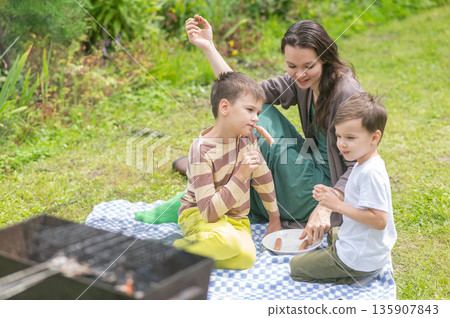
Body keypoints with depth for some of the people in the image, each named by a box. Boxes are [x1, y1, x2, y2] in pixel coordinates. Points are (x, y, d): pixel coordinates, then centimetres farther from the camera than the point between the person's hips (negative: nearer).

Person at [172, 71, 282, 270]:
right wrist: (241, 176, -32)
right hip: (199, 215, -6)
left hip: (236, 219, 6)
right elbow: (208, 212, -26)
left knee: (246, 257, -24)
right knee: (228, 241, -37)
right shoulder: (202, 150, -23)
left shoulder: (247, 137, -3)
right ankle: (174, 250, -14)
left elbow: (263, 176, 13)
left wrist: (274, 219, 18)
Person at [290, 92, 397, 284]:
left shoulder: (371, 173, -28)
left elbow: (379, 220, -31)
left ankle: (350, 278, -3)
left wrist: (339, 205, -27)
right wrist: (335, 196, -4)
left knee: (296, 266, 3)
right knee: (332, 233, 42)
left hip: (358, 260, -11)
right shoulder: (363, 165, 4)